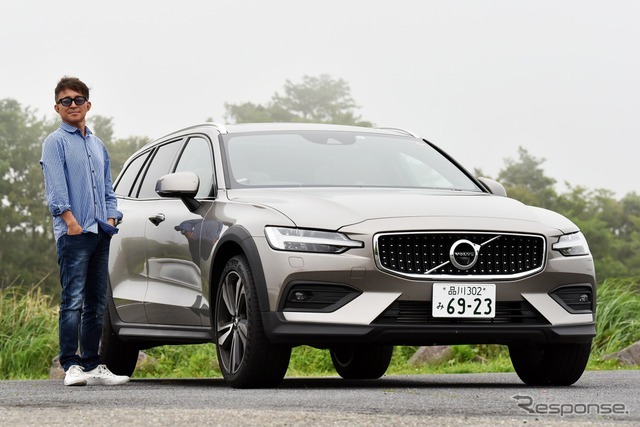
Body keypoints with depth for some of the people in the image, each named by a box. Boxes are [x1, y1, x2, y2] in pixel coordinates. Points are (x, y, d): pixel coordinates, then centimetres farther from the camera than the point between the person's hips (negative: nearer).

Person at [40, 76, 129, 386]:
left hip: (100, 233, 7)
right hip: (73, 233, -7)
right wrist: (70, 220, -19)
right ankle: (71, 365, -11)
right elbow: (56, 186, -9)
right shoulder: (55, 142, 2)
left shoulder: (98, 145, 23)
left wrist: (111, 218, 8)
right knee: (73, 299, -11)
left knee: (96, 302, 8)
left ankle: (92, 364, 12)